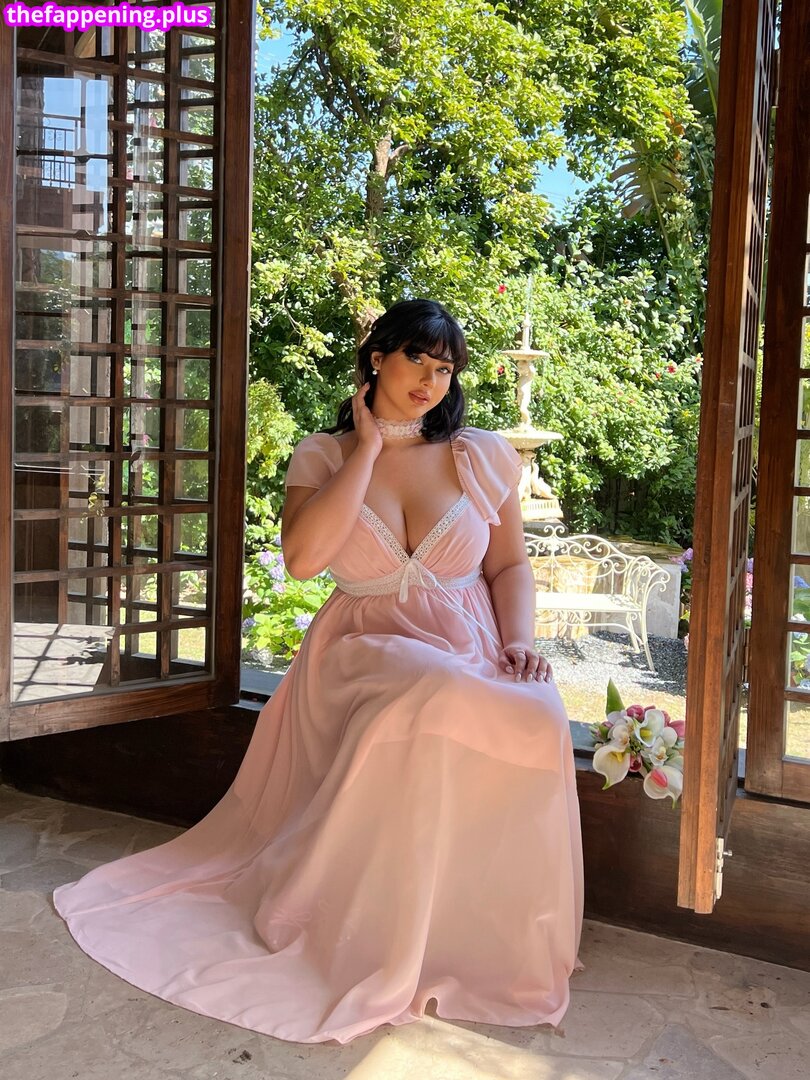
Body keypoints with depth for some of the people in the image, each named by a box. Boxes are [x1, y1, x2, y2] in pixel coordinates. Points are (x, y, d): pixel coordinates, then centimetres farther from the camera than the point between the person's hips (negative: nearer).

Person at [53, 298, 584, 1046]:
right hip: (367, 650, -2)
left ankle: (489, 947, -10)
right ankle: (388, 951, -17)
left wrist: (519, 640, -6)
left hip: (471, 649, 2)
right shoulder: (324, 456, 5)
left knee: (533, 725, -33)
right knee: (433, 709, -38)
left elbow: (510, 566, 14)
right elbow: (303, 558, -14)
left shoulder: (483, 456, 9)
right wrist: (368, 449, -8)